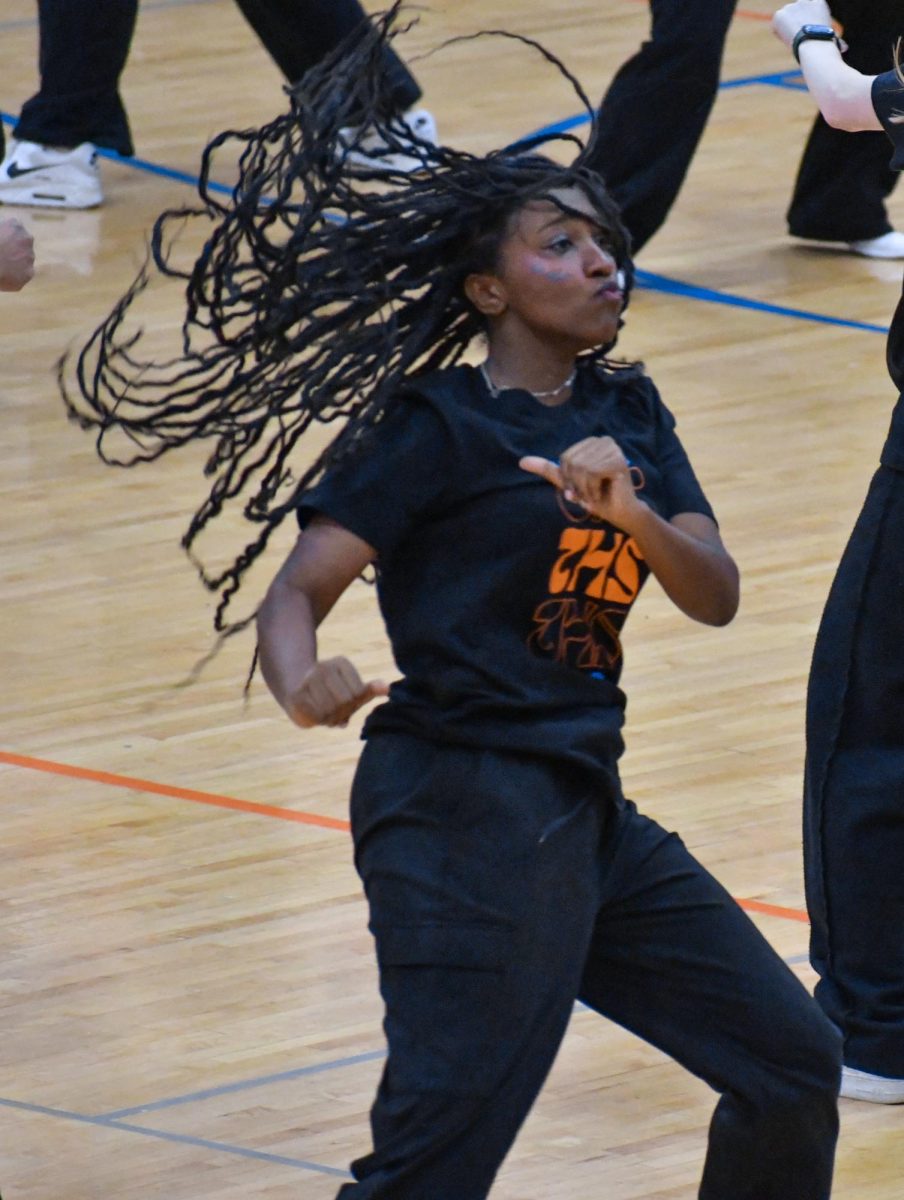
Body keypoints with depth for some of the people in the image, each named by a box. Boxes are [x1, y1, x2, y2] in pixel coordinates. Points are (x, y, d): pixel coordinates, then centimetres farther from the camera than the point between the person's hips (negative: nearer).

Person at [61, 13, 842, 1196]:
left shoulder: (628, 413, 12)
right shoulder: (438, 426, -7)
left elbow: (715, 598, 2)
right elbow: (298, 584, -14)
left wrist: (630, 513, -19)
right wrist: (304, 688, -37)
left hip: (588, 816, 8)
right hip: (466, 817, -8)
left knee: (794, 1066, 14)